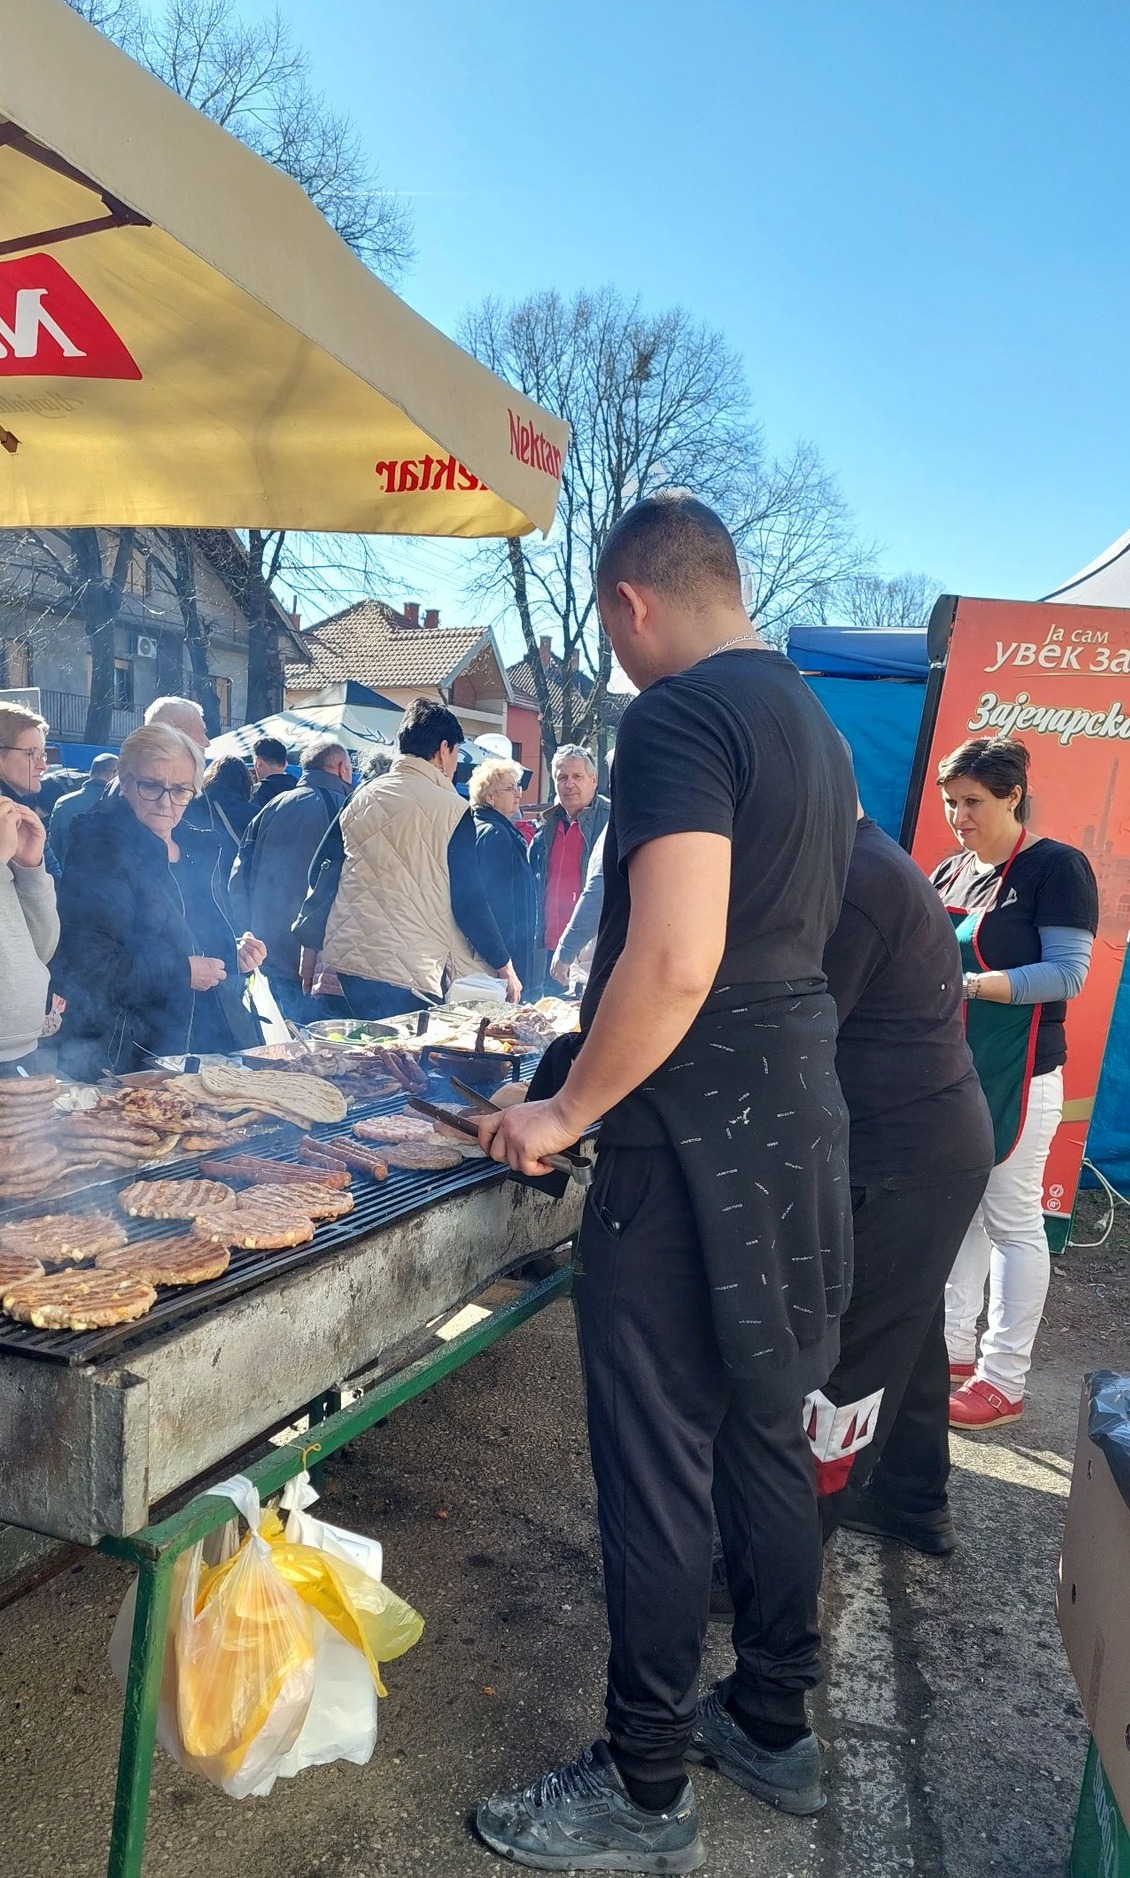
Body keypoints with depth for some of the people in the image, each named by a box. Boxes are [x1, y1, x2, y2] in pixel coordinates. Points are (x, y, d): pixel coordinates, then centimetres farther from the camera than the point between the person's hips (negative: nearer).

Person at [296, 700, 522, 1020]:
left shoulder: (361, 798, 9)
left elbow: (321, 873, 11)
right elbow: (468, 900, -7)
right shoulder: (452, 810, -6)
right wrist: (504, 965, 3)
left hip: (347, 959, 5)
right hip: (412, 973, -5)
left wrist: (311, 946, 20)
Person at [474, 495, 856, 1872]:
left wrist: (566, 1112, -15)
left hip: (697, 1137, -9)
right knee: (765, 1436, 20)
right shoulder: (815, 726, 14)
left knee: (655, 1470, 4)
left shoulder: (678, 714, -15)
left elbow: (674, 959, -27)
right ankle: (775, 1726, 37)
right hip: (800, 1118, 9)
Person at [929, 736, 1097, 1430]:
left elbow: (1068, 973, -15)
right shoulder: (951, 872, 13)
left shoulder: (1055, 867, -8)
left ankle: (1004, 1380, 9)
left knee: (1012, 1220, 0)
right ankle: (955, 1345, 25)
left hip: (1017, 1075, -7)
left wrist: (970, 984, -23)